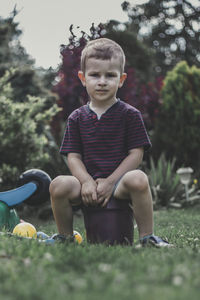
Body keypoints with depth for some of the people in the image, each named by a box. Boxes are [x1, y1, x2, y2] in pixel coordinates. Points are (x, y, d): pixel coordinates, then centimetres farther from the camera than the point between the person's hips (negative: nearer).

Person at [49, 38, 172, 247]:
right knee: (58, 185, -25)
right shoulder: (77, 118, 9)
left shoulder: (129, 114, 2)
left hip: (119, 179, -2)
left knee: (138, 179, -35)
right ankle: (65, 235, 1)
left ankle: (147, 236, -17)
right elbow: (73, 156, 5)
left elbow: (136, 154, -4)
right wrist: (87, 182, -14)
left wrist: (110, 182, -14)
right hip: (88, 181, 2)